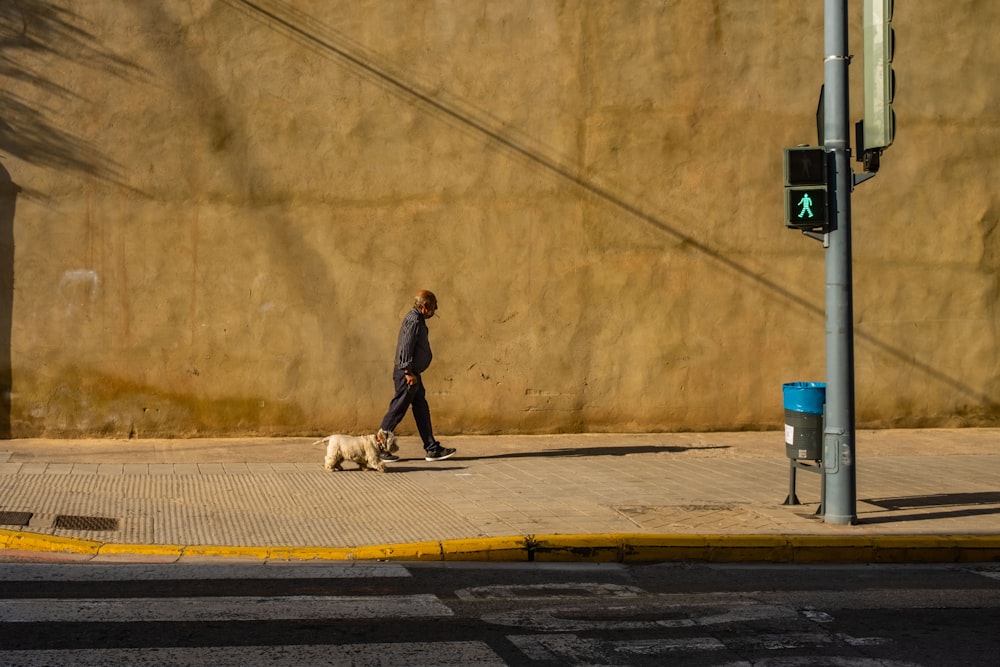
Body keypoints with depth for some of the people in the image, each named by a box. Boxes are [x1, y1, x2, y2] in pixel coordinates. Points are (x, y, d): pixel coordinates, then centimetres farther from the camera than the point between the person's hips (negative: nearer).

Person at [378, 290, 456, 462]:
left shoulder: (417, 319, 16)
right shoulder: (413, 320, -16)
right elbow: (406, 347, -22)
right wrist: (408, 372, -23)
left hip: (413, 374, 11)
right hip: (407, 375, -11)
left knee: (422, 411, 11)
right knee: (397, 411, -5)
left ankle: (432, 449, 14)